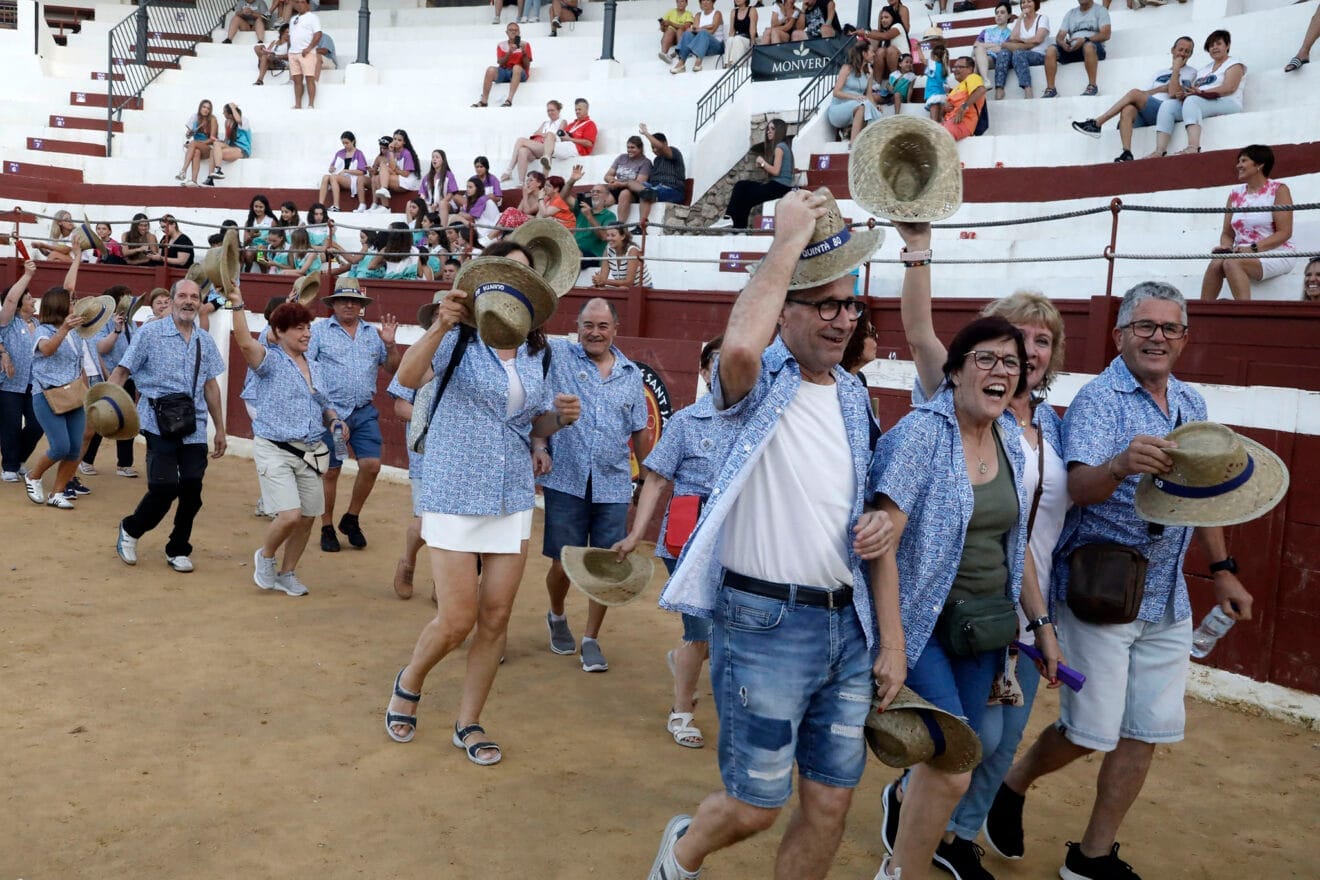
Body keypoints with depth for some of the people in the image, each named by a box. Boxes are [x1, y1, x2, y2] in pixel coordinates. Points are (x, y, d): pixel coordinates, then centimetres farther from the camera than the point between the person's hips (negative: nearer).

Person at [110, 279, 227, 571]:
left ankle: (178, 550, 21)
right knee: (164, 488, -9)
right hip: (159, 424, -4)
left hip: (194, 428, 4)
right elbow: (122, 372, -2)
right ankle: (130, 530, 21)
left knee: (192, 490, 2)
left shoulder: (205, 341, 12)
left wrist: (220, 429, 17)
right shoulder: (150, 333, -1)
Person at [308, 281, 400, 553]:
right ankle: (327, 528, 18)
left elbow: (392, 370, 15)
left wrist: (390, 345, -2)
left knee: (371, 465, -6)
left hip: (365, 412, 3)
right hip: (331, 411, -3)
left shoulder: (373, 333, 13)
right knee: (330, 471, 3)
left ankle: (351, 519, 16)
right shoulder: (319, 331, 3)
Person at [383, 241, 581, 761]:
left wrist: (559, 417, -7)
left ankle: (468, 723, 26)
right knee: (457, 621, -3)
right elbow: (408, 378, -26)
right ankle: (409, 682, 29)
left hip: (513, 498, 5)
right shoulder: (461, 337, -8)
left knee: (496, 619, 7)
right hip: (455, 493, -5)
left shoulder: (538, 353, 7)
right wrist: (440, 326, -41)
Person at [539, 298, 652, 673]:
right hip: (566, 483, -2)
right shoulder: (557, 355, 0)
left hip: (614, 486, 2)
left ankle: (591, 639, 22)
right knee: (563, 564, 3)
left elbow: (639, 431, 15)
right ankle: (557, 617, 35)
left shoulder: (631, 374, 9)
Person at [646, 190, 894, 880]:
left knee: (830, 806, 12)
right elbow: (738, 346, -36)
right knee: (755, 806, 5)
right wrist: (789, 240, -23)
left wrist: (890, 641, 12)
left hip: (848, 623, 7)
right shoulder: (762, 383, -9)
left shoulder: (854, 398, 11)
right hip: (766, 621, -6)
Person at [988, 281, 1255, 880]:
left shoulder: (1191, 404, 9)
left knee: (1146, 733, 9)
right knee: (1091, 732, -2)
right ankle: (1012, 786, 26)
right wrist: (1121, 464, -47)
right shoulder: (1098, 399, -12)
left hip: (1167, 598, 7)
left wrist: (1222, 570, 18)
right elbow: (1079, 488, -27)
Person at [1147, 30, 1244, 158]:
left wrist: (1201, 93, -17)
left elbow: (1229, 88, -8)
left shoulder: (1234, 64, 11)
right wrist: (1184, 93, -11)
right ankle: (1160, 151, -37)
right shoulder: (1204, 70, 30)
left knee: (1192, 100, -36)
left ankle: (1193, 147, -60)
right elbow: (1193, 90, 15)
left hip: (1226, 104, -6)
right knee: (1168, 105, -18)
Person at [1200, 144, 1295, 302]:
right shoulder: (1235, 193, 17)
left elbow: (1284, 233, -8)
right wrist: (1226, 247, -9)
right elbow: (1227, 233, 15)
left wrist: (1253, 248, -20)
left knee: (1232, 263, -33)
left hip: (1275, 254, -4)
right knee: (1216, 262, -28)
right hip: (1243, 254, 4)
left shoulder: (1278, 189, 2)